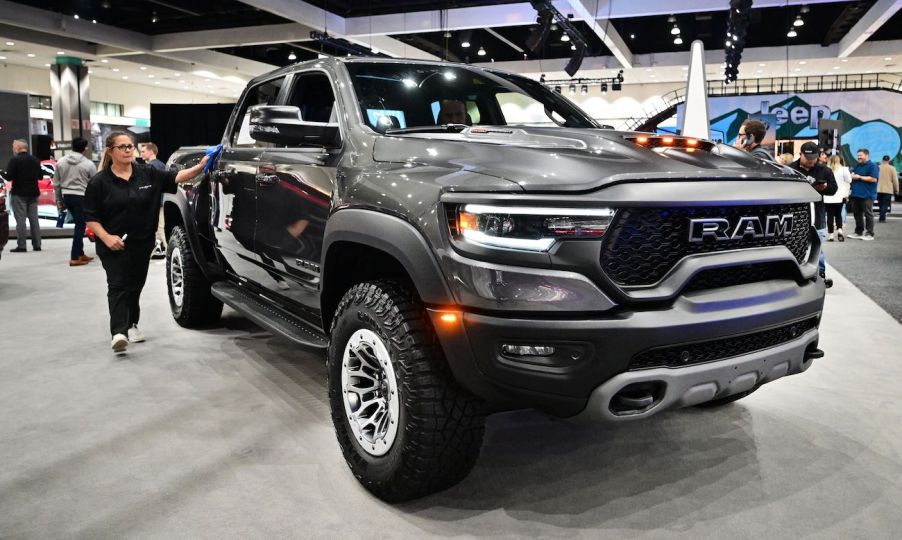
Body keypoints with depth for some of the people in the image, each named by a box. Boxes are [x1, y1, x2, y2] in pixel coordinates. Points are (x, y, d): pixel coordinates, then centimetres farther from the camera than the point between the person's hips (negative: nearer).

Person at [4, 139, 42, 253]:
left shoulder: (14, 160, -11)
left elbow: (9, 177, -15)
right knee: (34, 219, 8)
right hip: (33, 193, 5)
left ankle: (21, 246, -5)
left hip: (19, 193, -5)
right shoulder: (35, 160, 6)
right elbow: (40, 176, 11)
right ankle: (37, 245, 9)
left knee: (20, 220, -4)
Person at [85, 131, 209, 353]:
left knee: (135, 285, 14)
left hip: (142, 243, 3)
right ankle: (118, 332, -17)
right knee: (118, 285, -10)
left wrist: (199, 167, -20)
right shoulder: (100, 181, -5)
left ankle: (131, 325, 30)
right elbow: (90, 216, -4)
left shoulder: (148, 174, 2)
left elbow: (175, 177, -5)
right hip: (114, 245, -3)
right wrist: (106, 237, -17)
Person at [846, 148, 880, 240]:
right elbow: (852, 175, 26)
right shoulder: (857, 166, 17)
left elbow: (873, 179, -17)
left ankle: (869, 234, 0)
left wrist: (859, 177, -14)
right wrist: (851, 175, 1)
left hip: (867, 195, -8)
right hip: (856, 194, 8)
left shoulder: (872, 166, -6)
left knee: (868, 214, -3)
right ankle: (858, 232, 19)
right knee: (857, 214, 11)